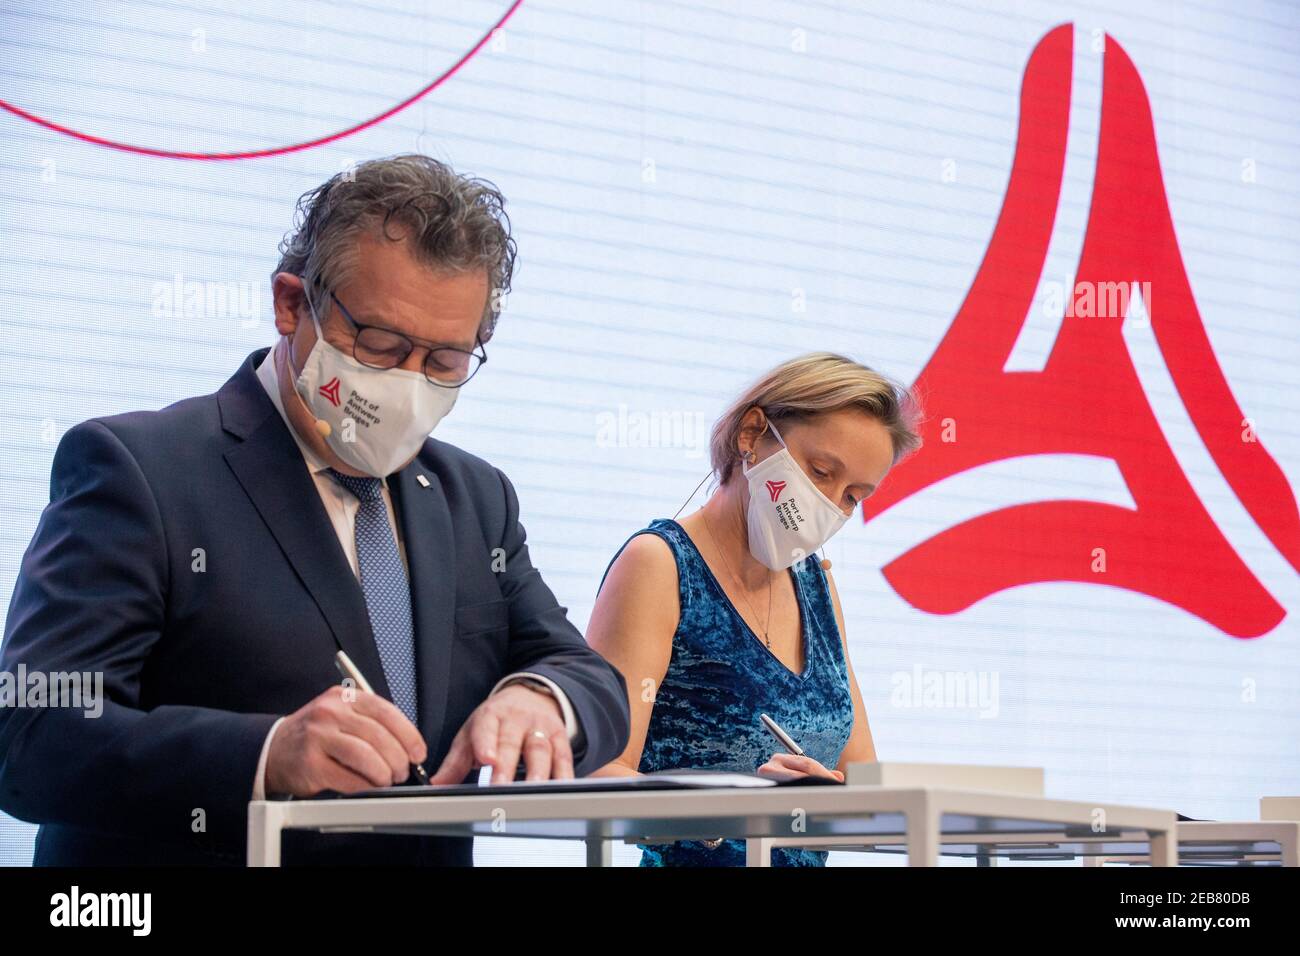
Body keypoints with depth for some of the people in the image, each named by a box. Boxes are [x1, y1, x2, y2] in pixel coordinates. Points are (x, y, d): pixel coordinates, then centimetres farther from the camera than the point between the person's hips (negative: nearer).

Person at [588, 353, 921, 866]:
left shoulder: (814, 582, 16)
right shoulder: (658, 563, -4)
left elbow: (860, 771, 11)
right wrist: (735, 802, -29)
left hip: (809, 859, 6)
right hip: (685, 860, -6)